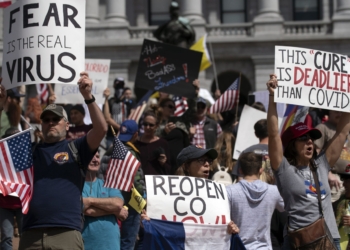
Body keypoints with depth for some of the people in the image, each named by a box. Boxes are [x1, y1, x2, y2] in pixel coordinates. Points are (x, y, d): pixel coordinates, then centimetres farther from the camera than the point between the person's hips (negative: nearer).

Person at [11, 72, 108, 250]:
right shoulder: (30, 150, 20)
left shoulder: (75, 149, 12)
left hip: (66, 234, -3)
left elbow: (101, 129, -2)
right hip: (31, 235, 3)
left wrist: (88, 97, -14)